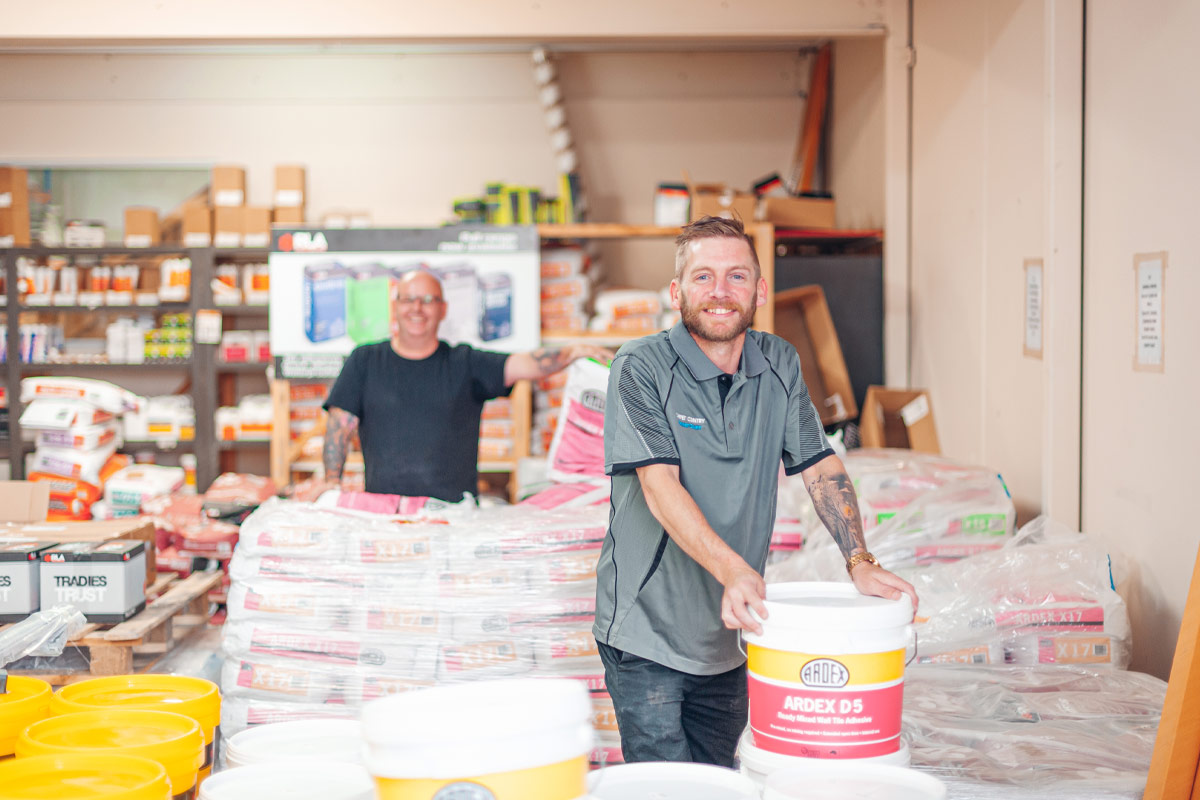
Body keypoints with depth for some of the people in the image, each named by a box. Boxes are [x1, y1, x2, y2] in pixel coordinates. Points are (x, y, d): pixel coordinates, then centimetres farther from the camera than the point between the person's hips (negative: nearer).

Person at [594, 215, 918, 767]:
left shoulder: (779, 365, 4)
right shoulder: (641, 368, -13)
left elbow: (820, 466, 5)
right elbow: (660, 484, -22)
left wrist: (860, 562, -10)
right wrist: (733, 570, -35)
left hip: (727, 636, 5)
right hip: (645, 634, -5)